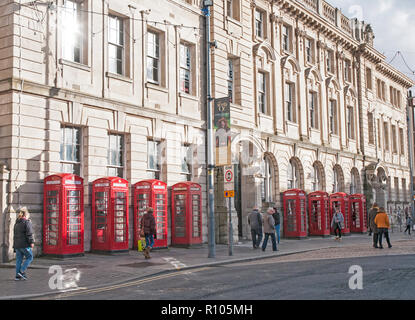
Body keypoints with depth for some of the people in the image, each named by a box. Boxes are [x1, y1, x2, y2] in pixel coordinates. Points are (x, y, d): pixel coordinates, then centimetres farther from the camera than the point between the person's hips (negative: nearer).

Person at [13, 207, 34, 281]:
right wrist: (32, 242, -14)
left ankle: (17, 276, 9)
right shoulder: (27, 222, -8)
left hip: (17, 244, 7)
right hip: (25, 244, -7)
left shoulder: (16, 223, 15)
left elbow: (15, 234, 20)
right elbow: (29, 233, -15)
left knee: (19, 260, 10)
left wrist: (14, 245, 24)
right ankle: (22, 271, -7)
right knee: (29, 258, 5)